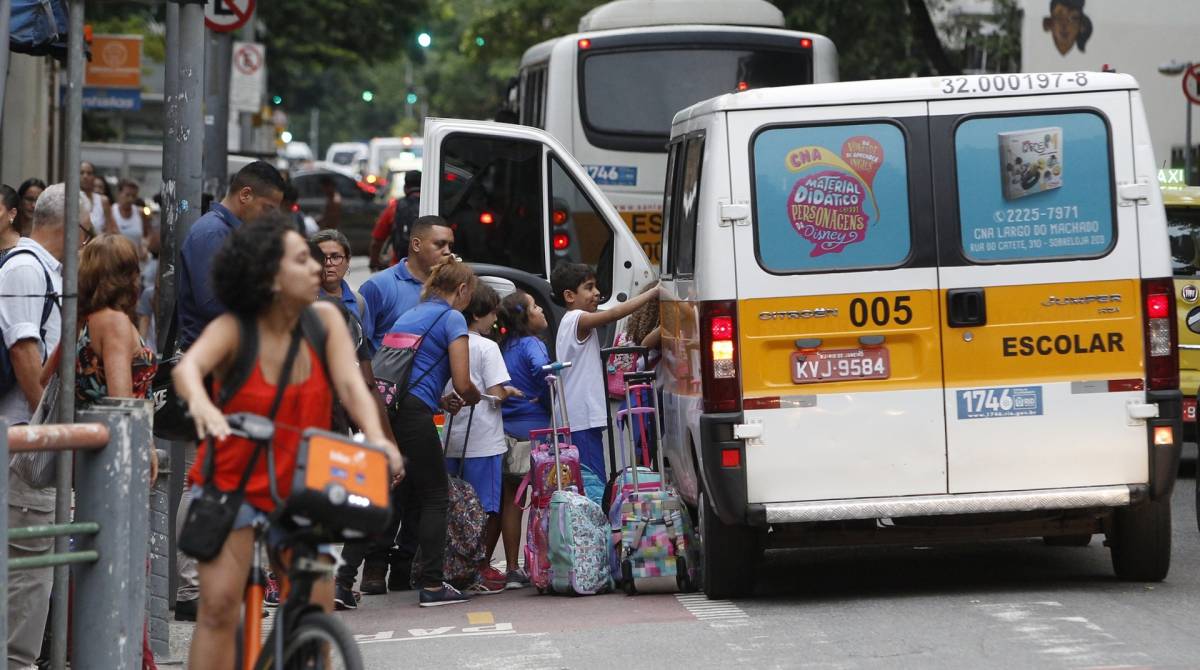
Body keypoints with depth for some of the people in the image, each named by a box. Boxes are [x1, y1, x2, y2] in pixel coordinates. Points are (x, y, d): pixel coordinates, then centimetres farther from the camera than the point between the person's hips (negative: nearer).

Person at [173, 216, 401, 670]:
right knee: (219, 604, -16)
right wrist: (201, 404, -55)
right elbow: (187, 367, -31)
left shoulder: (324, 321, -3)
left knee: (318, 613, -2)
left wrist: (376, 438, -35)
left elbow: (351, 384, -14)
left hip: (298, 488, 3)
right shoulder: (233, 330, -13)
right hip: (232, 483, -3)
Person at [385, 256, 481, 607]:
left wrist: (440, 401, 23)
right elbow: (463, 384, -5)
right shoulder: (452, 318, 0)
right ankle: (432, 584, 1)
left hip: (383, 411, 7)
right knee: (435, 497, 5)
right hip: (413, 415, -7)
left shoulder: (408, 316, 24)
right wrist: (473, 398, 18)